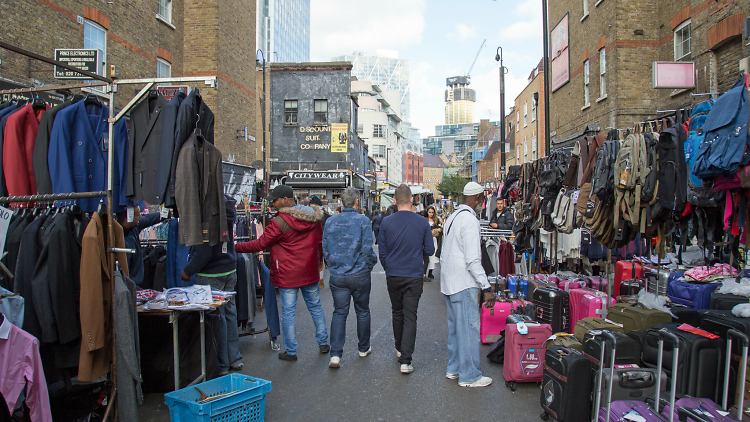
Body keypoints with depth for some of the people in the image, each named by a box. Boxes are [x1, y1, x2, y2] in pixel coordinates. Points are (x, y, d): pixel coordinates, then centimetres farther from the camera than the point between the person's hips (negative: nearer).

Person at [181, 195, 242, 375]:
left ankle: (221, 365, 12)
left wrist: (188, 270, -7)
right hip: (229, 271, 8)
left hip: (211, 275, -8)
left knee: (217, 318, 1)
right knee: (230, 314, 15)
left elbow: (204, 251, -20)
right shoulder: (227, 205, 4)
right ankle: (235, 359, 26)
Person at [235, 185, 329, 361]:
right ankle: (323, 343, 28)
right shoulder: (313, 217, 3)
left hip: (288, 275, -6)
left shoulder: (279, 222, -17)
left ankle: (290, 352, 13)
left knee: (288, 312, 5)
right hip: (310, 273, 6)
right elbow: (320, 241, 13)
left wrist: (235, 247, -2)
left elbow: (260, 244, -13)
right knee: (316, 307, 18)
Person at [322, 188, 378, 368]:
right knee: (362, 312, 15)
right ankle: (364, 348, 30)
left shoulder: (331, 221, 2)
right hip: (359, 275, -2)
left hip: (337, 276, 2)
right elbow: (367, 249, -13)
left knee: (339, 313, 8)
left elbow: (325, 249, 5)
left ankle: (335, 354, -1)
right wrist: (369, 265, 5)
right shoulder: (363, 220, -9)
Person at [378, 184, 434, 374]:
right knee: (410, 316, 2)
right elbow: (429, 250, 0)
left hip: (393, 276, 2)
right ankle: (405, 360, -3)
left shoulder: (386, 222, -5)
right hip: (414, 276, -1)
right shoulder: (422, 222, -6)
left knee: (397, 313, 19)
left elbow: (382, 252, 1)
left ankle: (400, 349, 36)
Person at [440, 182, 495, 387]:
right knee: (469, 328, -1)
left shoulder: (452, 217, 12)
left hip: (449, 281, 10)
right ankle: (469, 376, 6)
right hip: (464, 284, -10)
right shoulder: (470, 220, -17)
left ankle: (453, 368, 27)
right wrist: (486, 287, -19)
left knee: (455, 327, 17)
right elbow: (473, 260, -22)